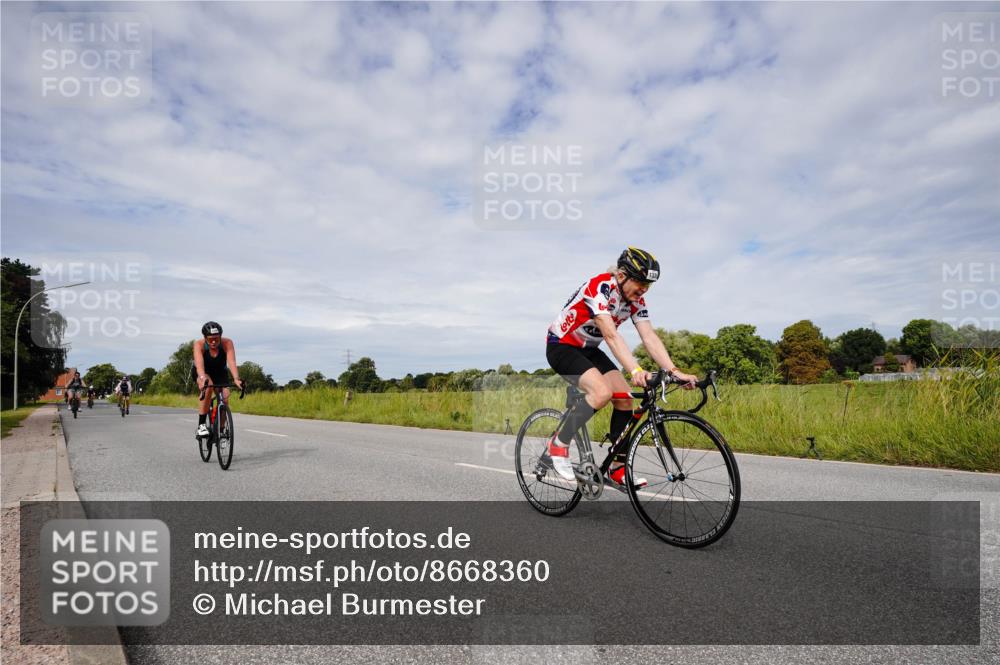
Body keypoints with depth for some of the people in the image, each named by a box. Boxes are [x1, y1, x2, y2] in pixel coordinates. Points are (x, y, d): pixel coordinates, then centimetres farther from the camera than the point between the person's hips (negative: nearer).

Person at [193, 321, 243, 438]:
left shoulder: (227, 343, -28)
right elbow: (199, 363, -45)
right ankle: (201, 425, -25)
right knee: (208, 387, -34)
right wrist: (203, 378, -63)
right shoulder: (199, 345, -29)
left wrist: (236, 379, -57)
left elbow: (232, 361, -41)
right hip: (203, 373, -2)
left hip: (220, 373, 2)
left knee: (225, 396, -20)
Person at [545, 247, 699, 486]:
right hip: (561, 347, -8)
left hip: (588, 349, 8)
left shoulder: (636, 300, -5)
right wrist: (636, 371, -48)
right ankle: (559, 443, -10)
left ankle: (617, 468, 8)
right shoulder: (599, 287, -28)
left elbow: (649, 337, -13)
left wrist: (674, 372, -25)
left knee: (625, 399, -6)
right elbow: (611, 335, -38)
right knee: (602, 392, -29)